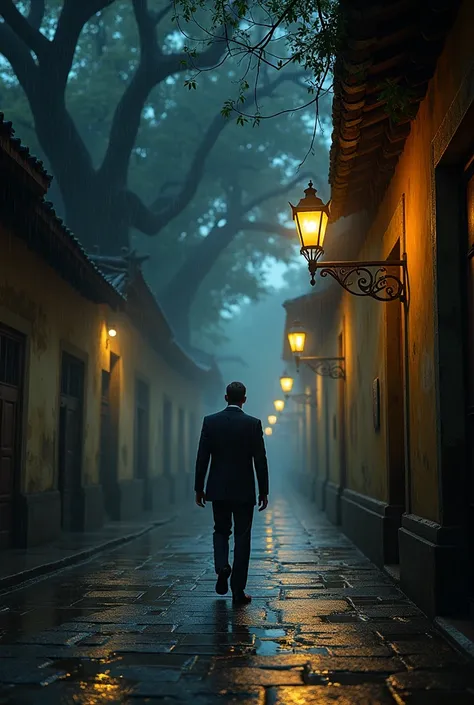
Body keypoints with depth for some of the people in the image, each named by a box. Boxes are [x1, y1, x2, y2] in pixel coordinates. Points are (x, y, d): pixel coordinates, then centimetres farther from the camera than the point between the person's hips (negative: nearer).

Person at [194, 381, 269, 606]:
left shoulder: (210, 421, -3)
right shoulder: (253, 424, -6)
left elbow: (202, 458, -3)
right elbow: (260, 460, -6)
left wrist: (199, 488, 6)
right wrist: (263, 492, 2)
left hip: (218, 489, 1)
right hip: (244, 490, -1)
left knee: (221, 531, 20)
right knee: (242, 538, 5)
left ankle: (222, 566, -7)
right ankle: (238, 591, 5)